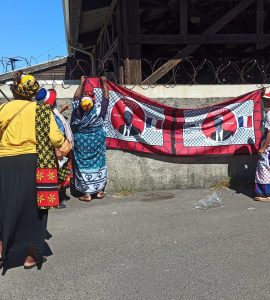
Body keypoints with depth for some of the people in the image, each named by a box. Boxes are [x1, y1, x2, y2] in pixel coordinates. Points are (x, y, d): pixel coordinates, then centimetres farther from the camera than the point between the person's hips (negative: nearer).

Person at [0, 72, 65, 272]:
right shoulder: (42, 110, -1)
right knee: (32, 209, 11)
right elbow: (55, 138, -9)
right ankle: (30, 256, 19)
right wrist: (64, 145, 11)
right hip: (32, 164, -1)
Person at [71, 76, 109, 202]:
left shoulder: (77, 111, -13)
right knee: (98, 163, 12)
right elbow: (106, 97, -1)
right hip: (97, 141, 0)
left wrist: (82, 83, 17)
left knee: (83, 165, 5)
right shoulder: (99, 111, -17)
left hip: (81, 143, 0)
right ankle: (100, 190, 20)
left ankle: (86, 193, 8)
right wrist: (104, 83, 13)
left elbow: (76, 97, 5)